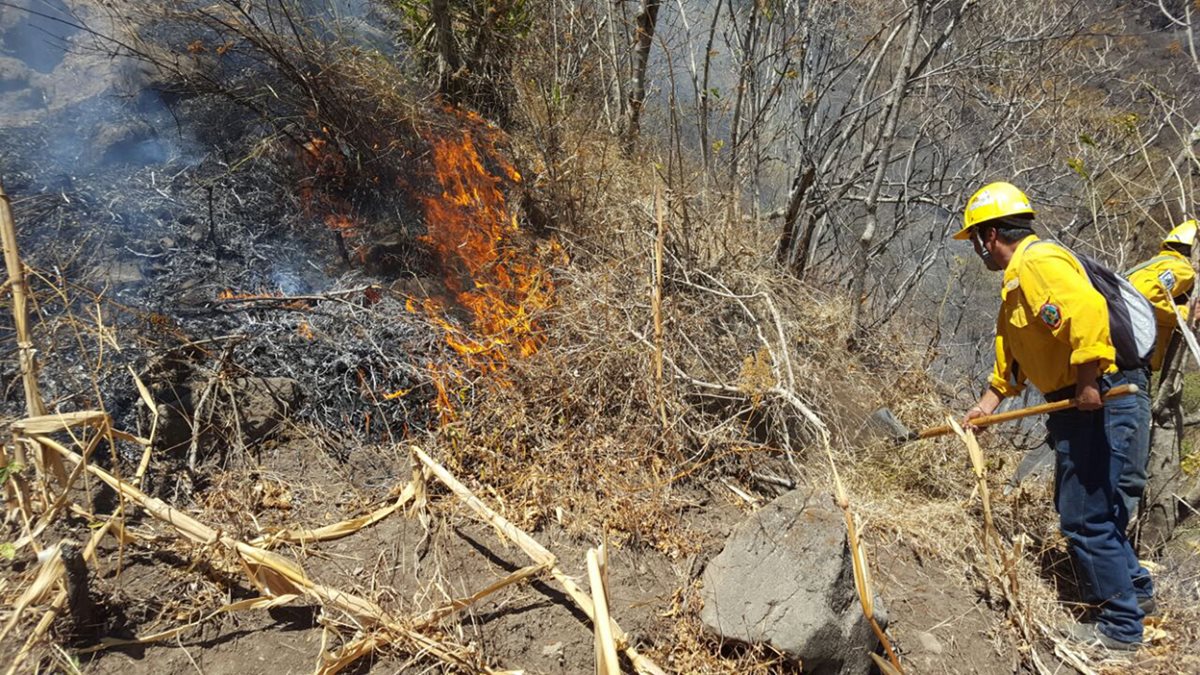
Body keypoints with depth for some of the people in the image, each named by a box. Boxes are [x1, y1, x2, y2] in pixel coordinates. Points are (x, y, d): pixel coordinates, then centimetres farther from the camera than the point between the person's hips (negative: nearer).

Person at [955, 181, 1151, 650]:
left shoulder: (1038, 263, -16)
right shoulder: (1018, 280, 19)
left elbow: (1088, 310, -33)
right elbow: (1013, 355, 25)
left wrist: (1088, 382, -29)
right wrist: (989, 401, 18)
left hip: (1099, 406, -11)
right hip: (1082, 407, 11)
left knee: (1084, 519, -3)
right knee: (1081, 506, 22)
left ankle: (1121, 627, 11)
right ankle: (1133, 590, 39)